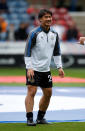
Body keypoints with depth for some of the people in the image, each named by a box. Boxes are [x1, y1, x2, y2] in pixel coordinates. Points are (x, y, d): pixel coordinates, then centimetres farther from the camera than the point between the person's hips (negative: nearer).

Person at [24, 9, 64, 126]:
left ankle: (40, 117, 22)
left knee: (48, 93, 9)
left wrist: (59, 67, 8)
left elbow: (57, 52, 16)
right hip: (34, 68, -6)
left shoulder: (54, 34, 6)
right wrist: (29, 68, -18)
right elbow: (27, 52, -11)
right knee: (31, 91, -13)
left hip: (46, 69, 6)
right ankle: (29, 119, -11)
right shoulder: (34, 33, -11)